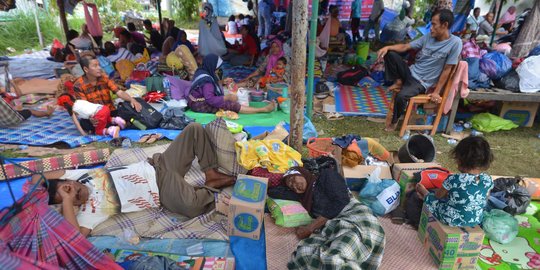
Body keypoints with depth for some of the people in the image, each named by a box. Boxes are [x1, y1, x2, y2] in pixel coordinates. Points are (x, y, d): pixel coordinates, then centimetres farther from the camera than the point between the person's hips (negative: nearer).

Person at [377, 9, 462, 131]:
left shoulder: (455, 43, -12)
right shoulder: (428, 37, 3)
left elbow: (447, 70, -11)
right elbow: (404, 47, 3)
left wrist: (437, 92, -11)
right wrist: (387, 47, -16)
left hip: (422, 82, -5)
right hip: (410, 73, 5)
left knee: (401, 96, -34)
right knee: (390, 53, -14)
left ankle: (394, 121, -3)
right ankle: (398, 82, 2)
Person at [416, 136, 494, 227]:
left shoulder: (454, 179, -29)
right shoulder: (488, 180, -14)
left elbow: (438, 196, -10)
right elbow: (484, 202, 5)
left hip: (451, 219, -5)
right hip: (476, 221, 5)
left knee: (430, 198, 18)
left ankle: (425, 193, 48)